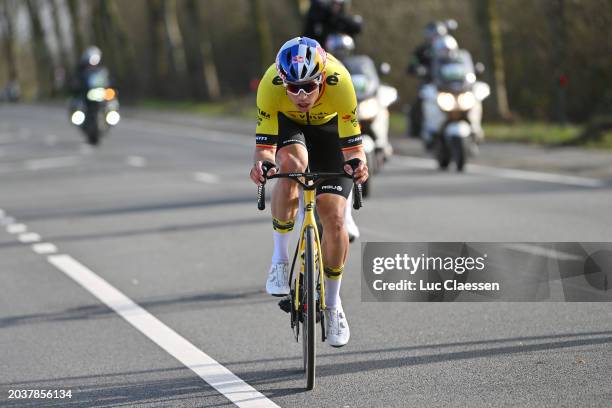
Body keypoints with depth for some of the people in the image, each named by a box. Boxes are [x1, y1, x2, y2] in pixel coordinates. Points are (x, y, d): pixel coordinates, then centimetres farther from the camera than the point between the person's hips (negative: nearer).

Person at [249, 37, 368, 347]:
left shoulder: (339, 81, -39)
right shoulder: (270, 85, -37)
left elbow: (352, 146, -34)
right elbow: (264, 146, -31)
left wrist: (357, 163, -55)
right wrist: (260, 164, -53)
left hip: (330, 126, 0)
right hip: (286, 123, 0)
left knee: (334, 219, -10)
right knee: (292, 164, -36)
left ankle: (333, 303, 13)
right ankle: (280, 257, -17)